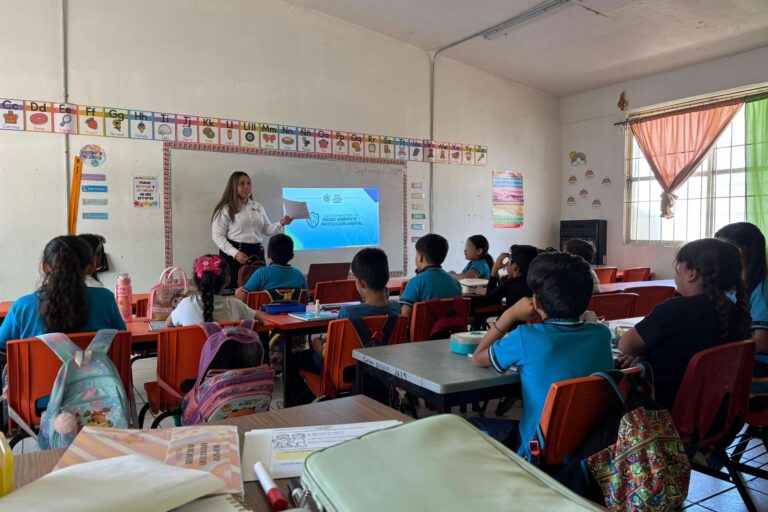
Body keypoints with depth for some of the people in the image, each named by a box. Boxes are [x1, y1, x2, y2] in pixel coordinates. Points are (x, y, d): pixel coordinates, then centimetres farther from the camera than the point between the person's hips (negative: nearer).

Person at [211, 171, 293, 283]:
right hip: (234, 255, -5)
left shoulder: (258, 207, 15)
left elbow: (267, 229, 17)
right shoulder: (225, 209, -3)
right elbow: (217, 236, -8)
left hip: (256, 253, 5)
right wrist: (235, 253, -19)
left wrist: (280, 223, -4)